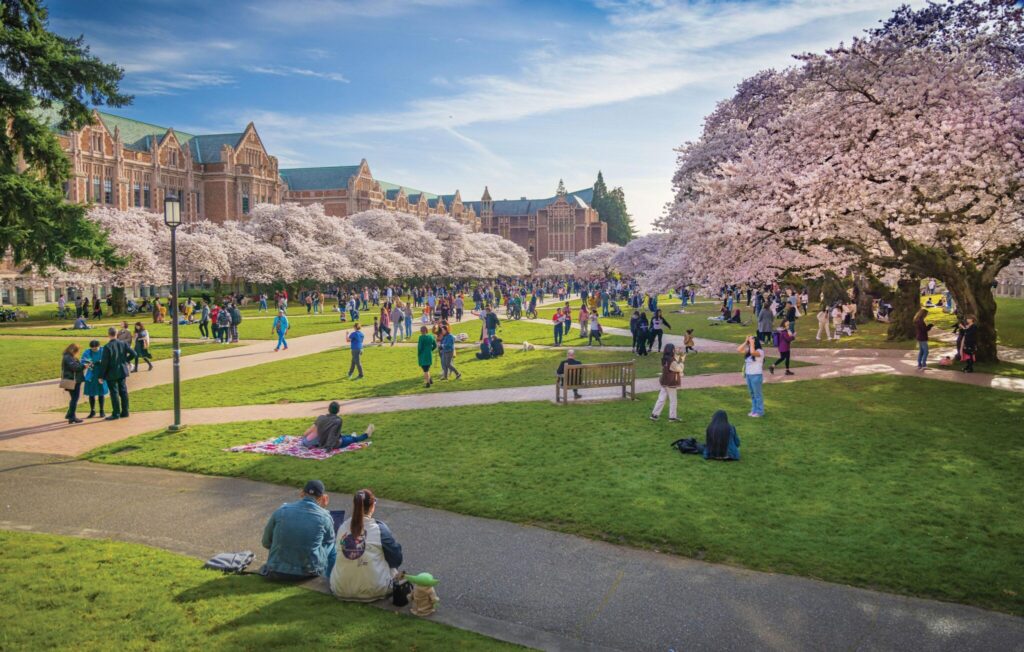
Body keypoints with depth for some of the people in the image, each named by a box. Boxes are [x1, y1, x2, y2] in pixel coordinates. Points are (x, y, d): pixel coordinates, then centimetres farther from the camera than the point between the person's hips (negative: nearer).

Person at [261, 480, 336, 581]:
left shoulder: (281, 510, -6)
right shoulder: (325, 517, -11)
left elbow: (266, 542, 5)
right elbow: (329, 541, 10)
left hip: (276, 573, 3)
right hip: (309, 575, -2)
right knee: (332, 547, 26)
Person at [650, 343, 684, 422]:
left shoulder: (665, 359, 3)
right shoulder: (672, 361, -24)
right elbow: (679, 369, -12)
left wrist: (679, 359, 10)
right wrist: (682, 360, -5)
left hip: (664, 382, 8)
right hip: (671, 383, -8)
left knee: (661, 398, 11)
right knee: (673, 400, 7)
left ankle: (654, 414, 10)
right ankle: (672, 416, 17)